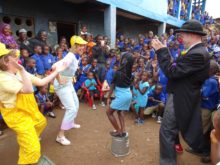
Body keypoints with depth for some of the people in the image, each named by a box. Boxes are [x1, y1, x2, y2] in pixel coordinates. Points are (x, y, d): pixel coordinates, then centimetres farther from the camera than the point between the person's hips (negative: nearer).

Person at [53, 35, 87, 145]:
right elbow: (55, 66, -40)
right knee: (71, 108, -10)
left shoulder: (74, 56, 5)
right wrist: (59, 81, -29)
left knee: (75, 104, 22)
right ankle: (60, 136, 1)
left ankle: (71, 123, 45)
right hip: (62, 85, -10)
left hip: (69, 84, 10)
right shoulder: (70, 57, -26)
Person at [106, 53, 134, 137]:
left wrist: (108, 98, -3)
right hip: (128, 94, 8)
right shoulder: (129, 71, -1)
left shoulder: (118, 72, -17)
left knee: (109, 112, 10)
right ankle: (123, 130, 25)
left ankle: (119, 131, 14)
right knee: (119, 111, 29)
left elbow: (113, 86, -10)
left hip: (121, 96, -8)